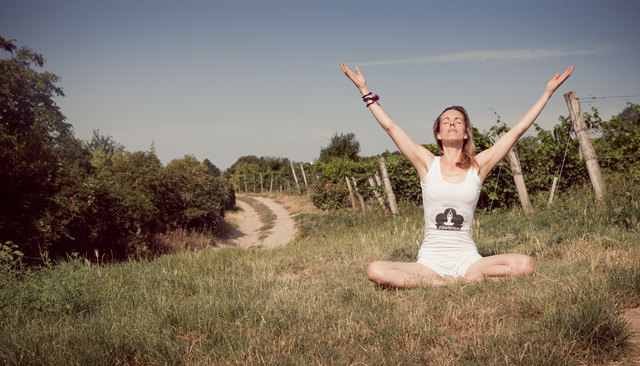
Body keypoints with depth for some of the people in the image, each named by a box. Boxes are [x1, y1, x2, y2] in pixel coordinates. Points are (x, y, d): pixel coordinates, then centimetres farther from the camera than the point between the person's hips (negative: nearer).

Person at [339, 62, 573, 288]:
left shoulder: (478, 166, 7)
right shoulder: (427, 163, 6)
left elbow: (517, 130, 8)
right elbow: (389, 126, 5)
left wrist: (548, 92, 10)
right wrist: (364, 90, 7)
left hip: (467, 260, 1)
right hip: (430, 260, 0)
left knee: (525, 265, -26)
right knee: (375, 271, -27)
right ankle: (454, 284, -18)